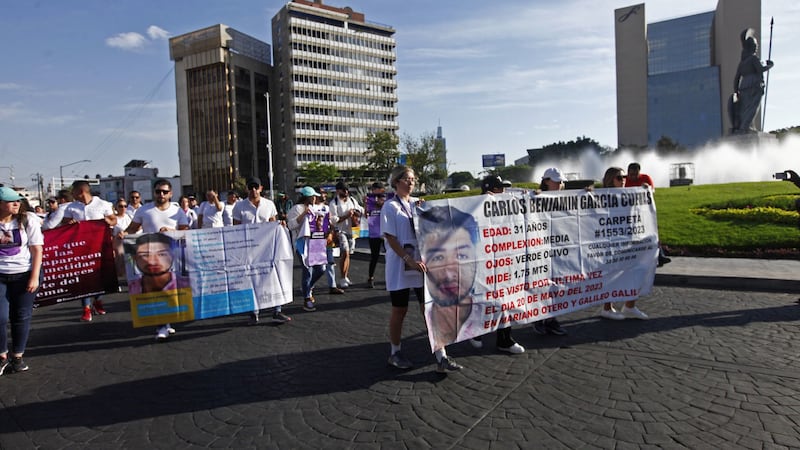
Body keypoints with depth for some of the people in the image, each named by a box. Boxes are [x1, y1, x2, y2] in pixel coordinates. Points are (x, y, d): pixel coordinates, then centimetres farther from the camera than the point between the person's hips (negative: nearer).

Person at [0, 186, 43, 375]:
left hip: (24, 274, 0)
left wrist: (34, 277, -10)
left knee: (21, 316, 5)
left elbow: (37, 249, -4)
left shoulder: (28, 219, -4)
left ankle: (17, 356, 19)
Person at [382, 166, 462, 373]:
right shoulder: (390, 207, -4)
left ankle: (441, 357, 2)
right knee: (399, 310, 7)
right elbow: (390, 238, -11)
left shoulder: (418, 203, 11)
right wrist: (410, 260, -21)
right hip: (400, 266, -4)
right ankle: (395, 353, 24)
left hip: (421, 264, 4)